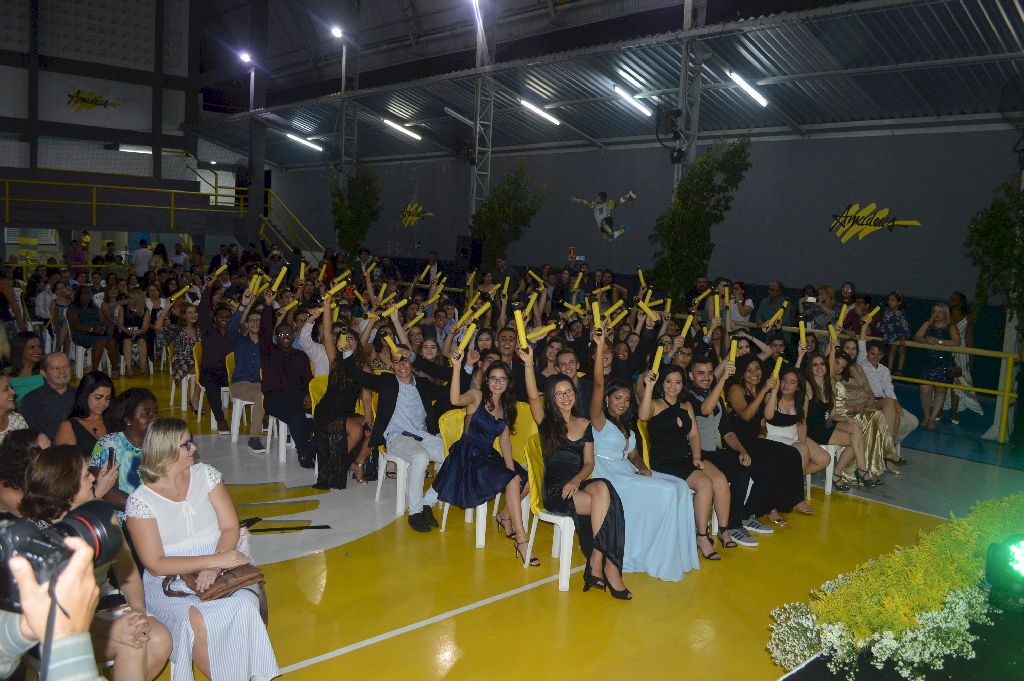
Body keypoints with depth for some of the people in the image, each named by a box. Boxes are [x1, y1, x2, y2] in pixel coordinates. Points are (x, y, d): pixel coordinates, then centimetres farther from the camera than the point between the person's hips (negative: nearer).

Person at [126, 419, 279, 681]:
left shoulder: (205, 474, 5)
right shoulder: (140, 500, -6)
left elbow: (230, 527, 3)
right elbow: (155, 564, -9)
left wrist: (214, 568, -16)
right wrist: (215, 560, -19)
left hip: (220, 568, 3)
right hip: (169, 581, -2)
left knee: (245, 605, -29)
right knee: (197, 622, -33)